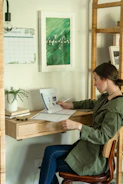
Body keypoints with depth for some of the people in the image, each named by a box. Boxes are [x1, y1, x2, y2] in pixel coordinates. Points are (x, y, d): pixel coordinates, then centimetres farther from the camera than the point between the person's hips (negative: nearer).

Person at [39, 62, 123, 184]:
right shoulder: (106, 97, 8)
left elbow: (104, 137, -24)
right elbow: (92, 103, 31)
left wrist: (78, 126, -30)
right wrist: (71, 105, 30)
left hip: (97, 158, -9)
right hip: (91, 146, 9)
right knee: (51, 152, -4)